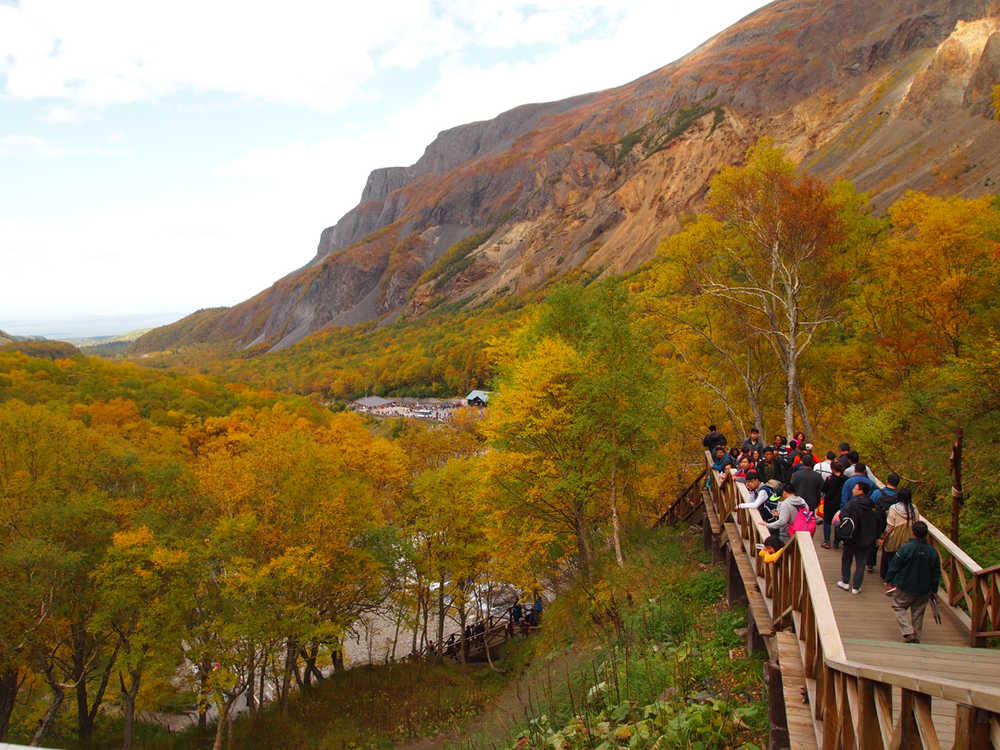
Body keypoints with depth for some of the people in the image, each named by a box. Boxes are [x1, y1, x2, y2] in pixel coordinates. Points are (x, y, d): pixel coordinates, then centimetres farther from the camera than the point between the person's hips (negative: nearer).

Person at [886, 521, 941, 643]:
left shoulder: (905, 548, -18)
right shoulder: (933, 552, -5)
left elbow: (894, 567, -10)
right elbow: (936, 574, 5)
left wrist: (890, 581, 6)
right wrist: (934, 590, 17)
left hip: (905, 588, -4)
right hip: (924, 591, 4)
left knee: (898, 607, 11)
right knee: (918, 613, 16)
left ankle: (908, 633, -4)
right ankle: (916, 638, 22)